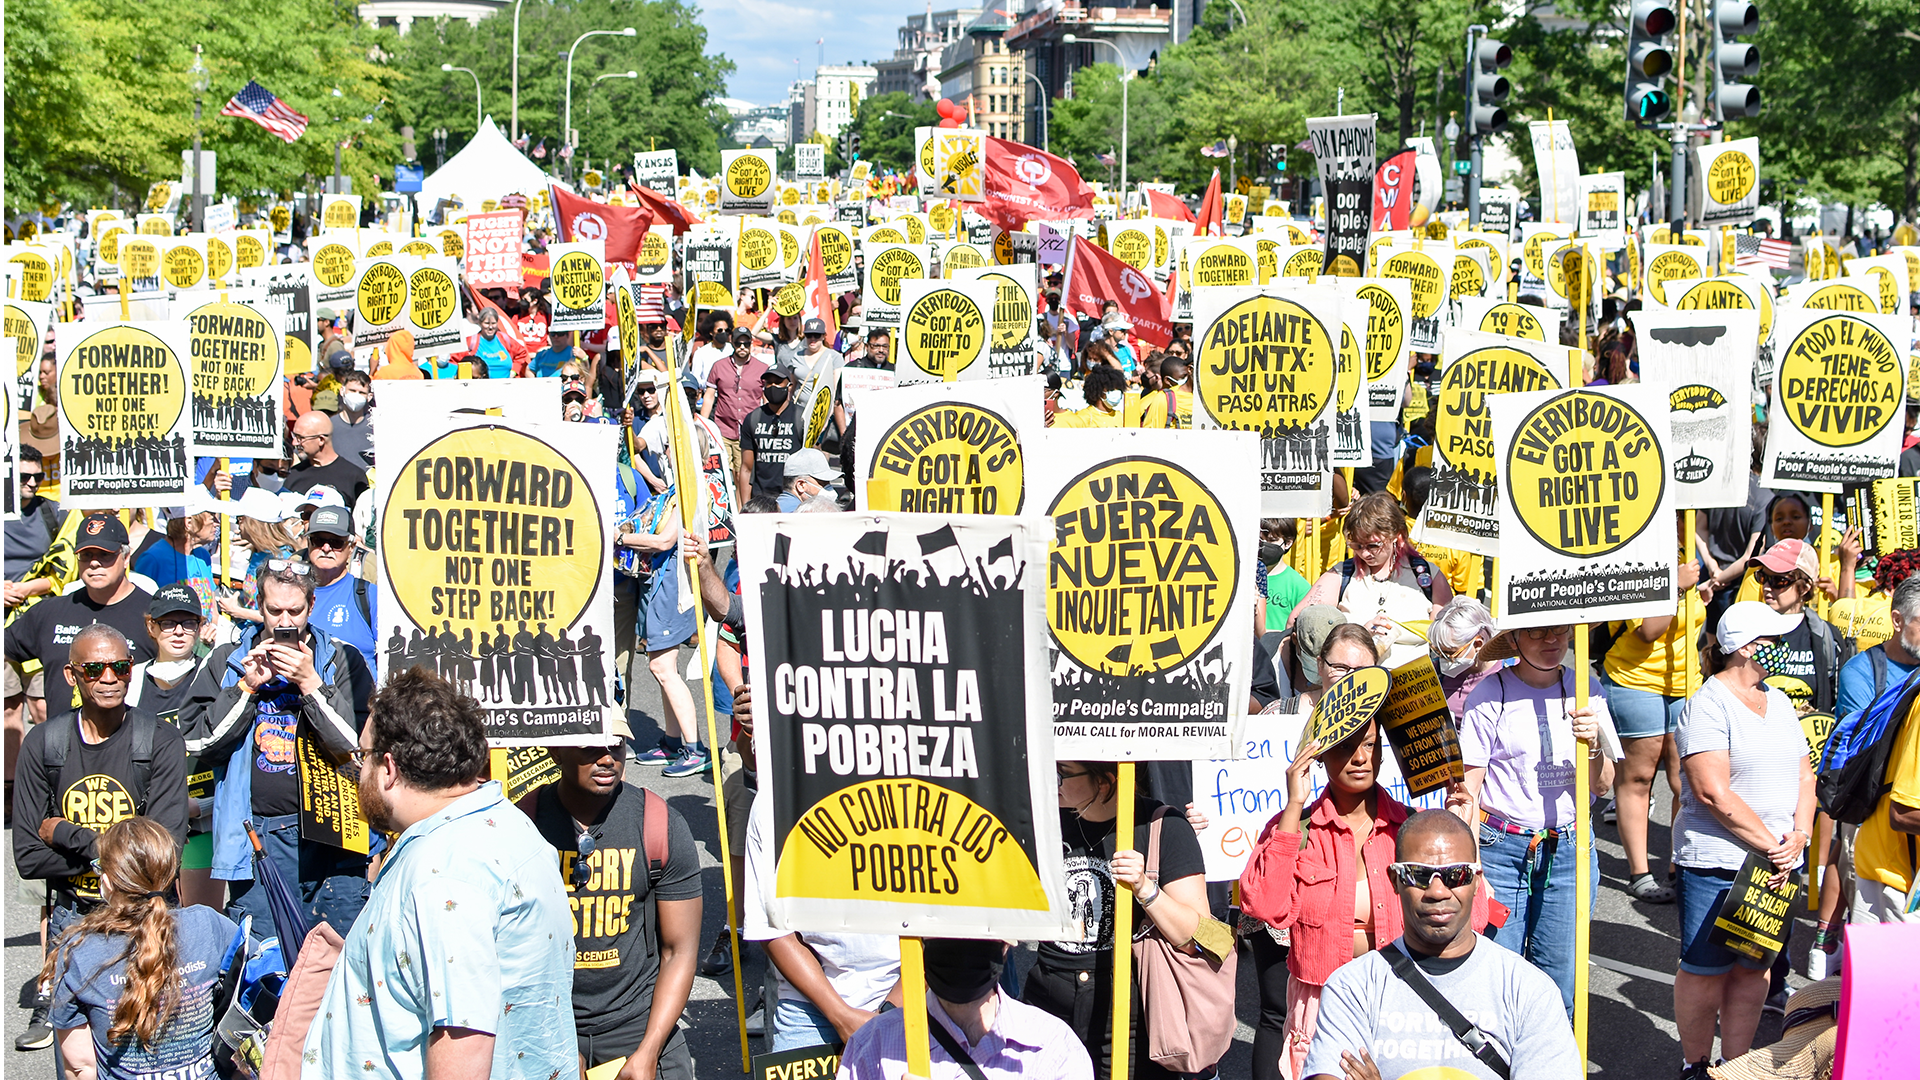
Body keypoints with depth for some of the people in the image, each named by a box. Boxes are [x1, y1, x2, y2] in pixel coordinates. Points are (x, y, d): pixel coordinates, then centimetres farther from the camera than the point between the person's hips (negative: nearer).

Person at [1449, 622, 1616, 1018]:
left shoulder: (1586, 689, 6)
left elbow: (1601, 786, 7)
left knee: (1560, 987, 5)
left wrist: (1592, 746, -14)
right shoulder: (1490, 694, -5)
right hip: (1501, 848, -3)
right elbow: (1466, 789, -5)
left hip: (1571, 849, 3)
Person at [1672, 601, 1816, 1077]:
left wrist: (1799, 836, -4)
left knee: (1755, 967, 11)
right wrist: (1769, 843, -16)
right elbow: (1712, 791, -18)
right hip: (1717, 862, -7)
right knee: (1705, 969, 1)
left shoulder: (1780, 702, 14)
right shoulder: (1709, 704, -11)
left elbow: (1804, 775, 13)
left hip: (1777, 860, 7)